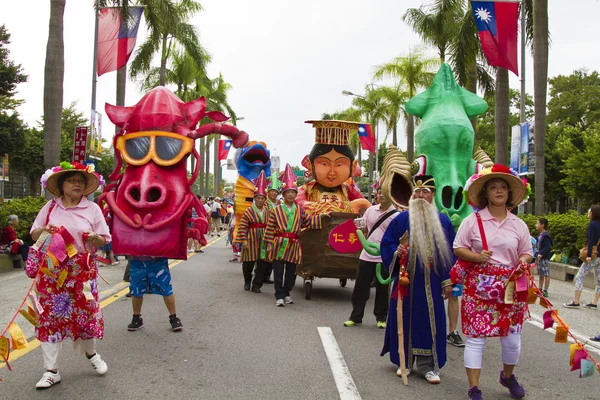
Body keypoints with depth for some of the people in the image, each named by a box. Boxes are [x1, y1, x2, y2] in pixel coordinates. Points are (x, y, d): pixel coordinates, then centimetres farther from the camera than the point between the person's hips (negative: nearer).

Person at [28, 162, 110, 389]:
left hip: (82, 270, -1)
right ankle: (51, 370, 10)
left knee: (85, 311, 4)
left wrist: (94, 238, -18)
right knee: (50, 315, 1)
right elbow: (33, 234, 10)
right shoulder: (50, 207, 5)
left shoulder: (92, 208, 1)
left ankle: (91, 353, 33)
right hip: (52, 270, 1)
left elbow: (104, 240, 4)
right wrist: (43, 230, -12)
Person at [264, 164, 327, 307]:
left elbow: (309, 222, 17)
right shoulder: (276, 210, 0)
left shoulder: (299, 210, 9)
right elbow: (270, 228, -1)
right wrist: (269, 244, -4)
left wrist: (320, 216, 9)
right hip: (279, 244, -3)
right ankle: (279, 296, 4)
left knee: (291, 272, 11)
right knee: (278, 272, -2)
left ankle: (286, 293, 26)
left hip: (294, 245, 3)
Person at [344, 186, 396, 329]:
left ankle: (381, 318, 22)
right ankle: (356, 317, 17)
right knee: (360, 287, 6)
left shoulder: (396, 215, -7)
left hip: (385, 258, -3)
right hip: (367, 255, 4)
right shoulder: (370, 210, 6)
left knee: (382, 289, 7)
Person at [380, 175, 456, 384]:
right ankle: (404, 361, 21)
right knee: (405, 318, 6)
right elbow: (386, 243, 4)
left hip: (431, 281, 1)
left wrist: (447, 280, 2)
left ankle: (428, 365, 15)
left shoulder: (443, 221, 5)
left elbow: (449, 253, 6)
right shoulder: (402, 219, 1)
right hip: (406, 278, -1)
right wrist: (396, 252, -18)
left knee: (430, 320, 3)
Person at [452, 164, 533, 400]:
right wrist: (477, 257, -18)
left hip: (510, 287, 3)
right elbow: (458, 249, 0)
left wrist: (524, 260, -9)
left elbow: (527, 252, 14)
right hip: (479, 285, -3)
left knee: (512, 337, 10)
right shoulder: (473, 221, -2)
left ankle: (508, 376, 39)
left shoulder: (519, 224, 7)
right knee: (476, 336, -2)